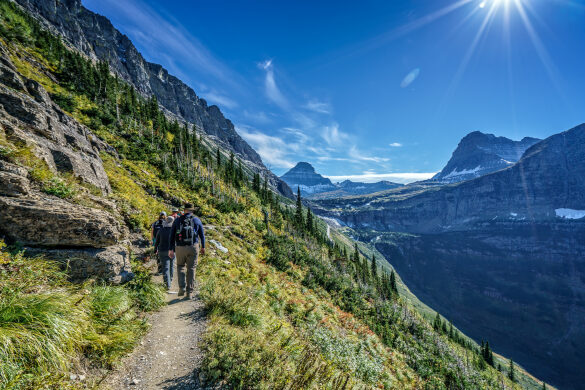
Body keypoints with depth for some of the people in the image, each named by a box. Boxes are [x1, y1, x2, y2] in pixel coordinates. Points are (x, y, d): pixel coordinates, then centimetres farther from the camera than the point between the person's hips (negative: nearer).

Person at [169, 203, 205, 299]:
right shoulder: (197, 220, 2)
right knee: (191, 269, 9)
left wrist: (171, 249, 6)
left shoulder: (177, 220, 4)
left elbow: (172, 236, 3)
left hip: (180, 248, 0)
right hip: (193, 248, 0)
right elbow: (202, 235, 8)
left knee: (180, 266, 21)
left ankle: (182, 287, 7)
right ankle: (189, 292, 11)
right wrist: (203, 247, 19)